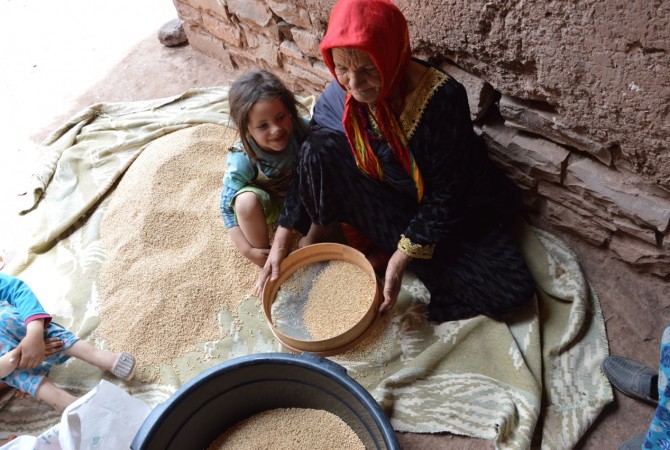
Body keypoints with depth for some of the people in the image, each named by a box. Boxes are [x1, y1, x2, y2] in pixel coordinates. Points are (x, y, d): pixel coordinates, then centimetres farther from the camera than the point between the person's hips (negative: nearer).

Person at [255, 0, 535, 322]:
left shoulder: (443, 99, -31)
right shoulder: (338, 98, -18)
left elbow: (446, 193, -23)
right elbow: (309, 168, -10)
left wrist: (401, 257, -25)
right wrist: (280, 244, -13)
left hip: (452, 209, -1)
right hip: (386, 199, 2)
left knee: (511, 291, -18)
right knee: (321, 149, -23)